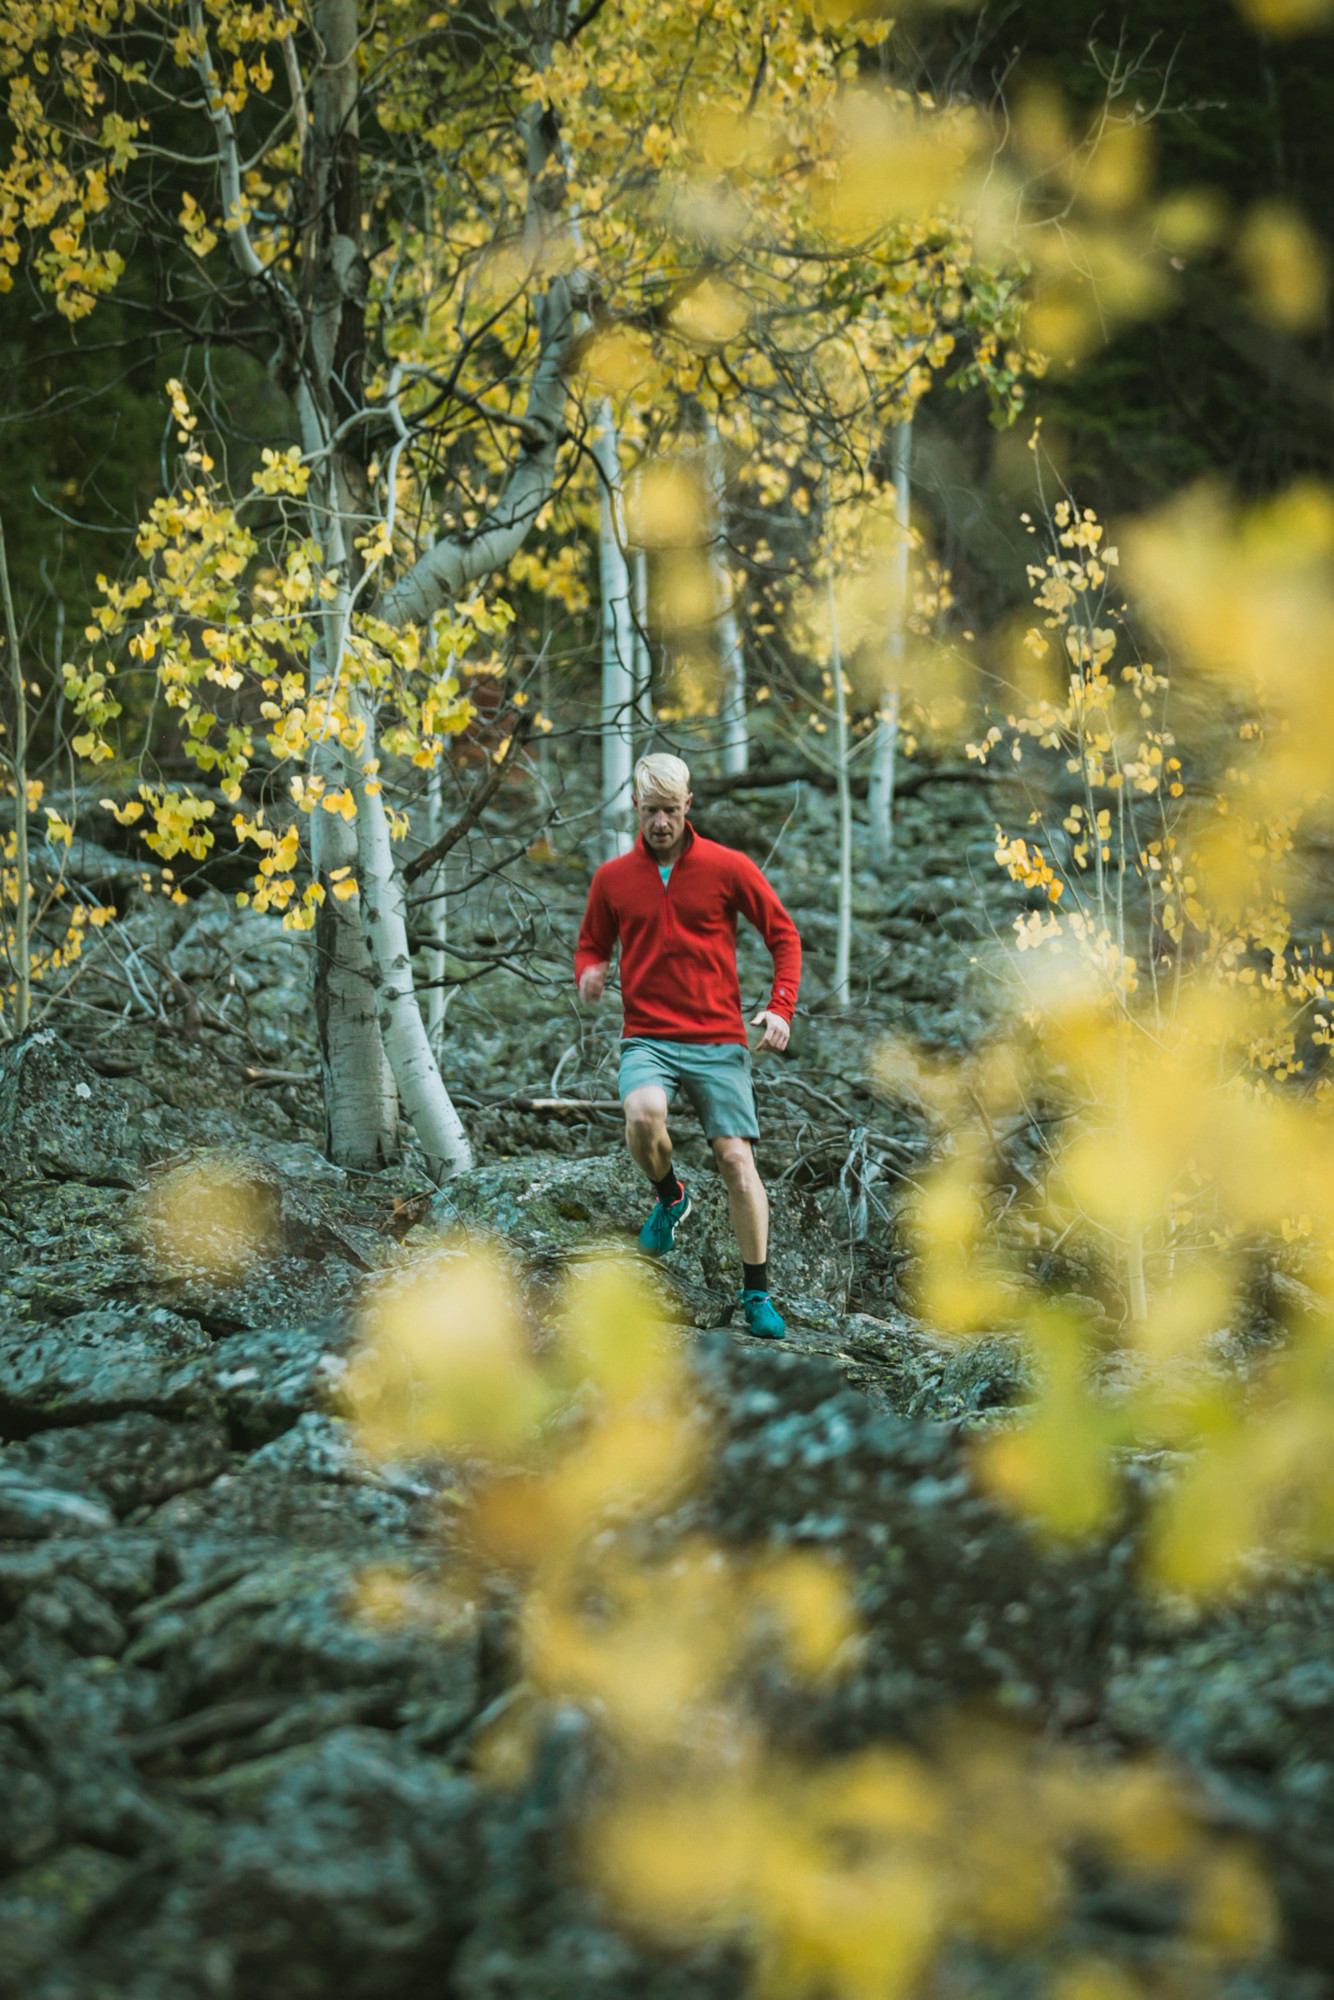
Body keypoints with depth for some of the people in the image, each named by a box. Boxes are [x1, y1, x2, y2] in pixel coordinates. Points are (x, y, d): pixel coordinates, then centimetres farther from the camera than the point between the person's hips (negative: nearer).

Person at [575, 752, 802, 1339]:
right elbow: (592, 945, 19)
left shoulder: (728, 867, 1)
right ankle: (669, 1197, 3)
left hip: (719, 1039, 0)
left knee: (736, 1158, -7)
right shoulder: (613, 878, 7)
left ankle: (757, 1293, 7)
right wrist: (589, 975, -6)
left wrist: (780, 1008, -6)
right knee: (643, 1115, -30)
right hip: (647, 1038, 1)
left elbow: (784, 935, 7)